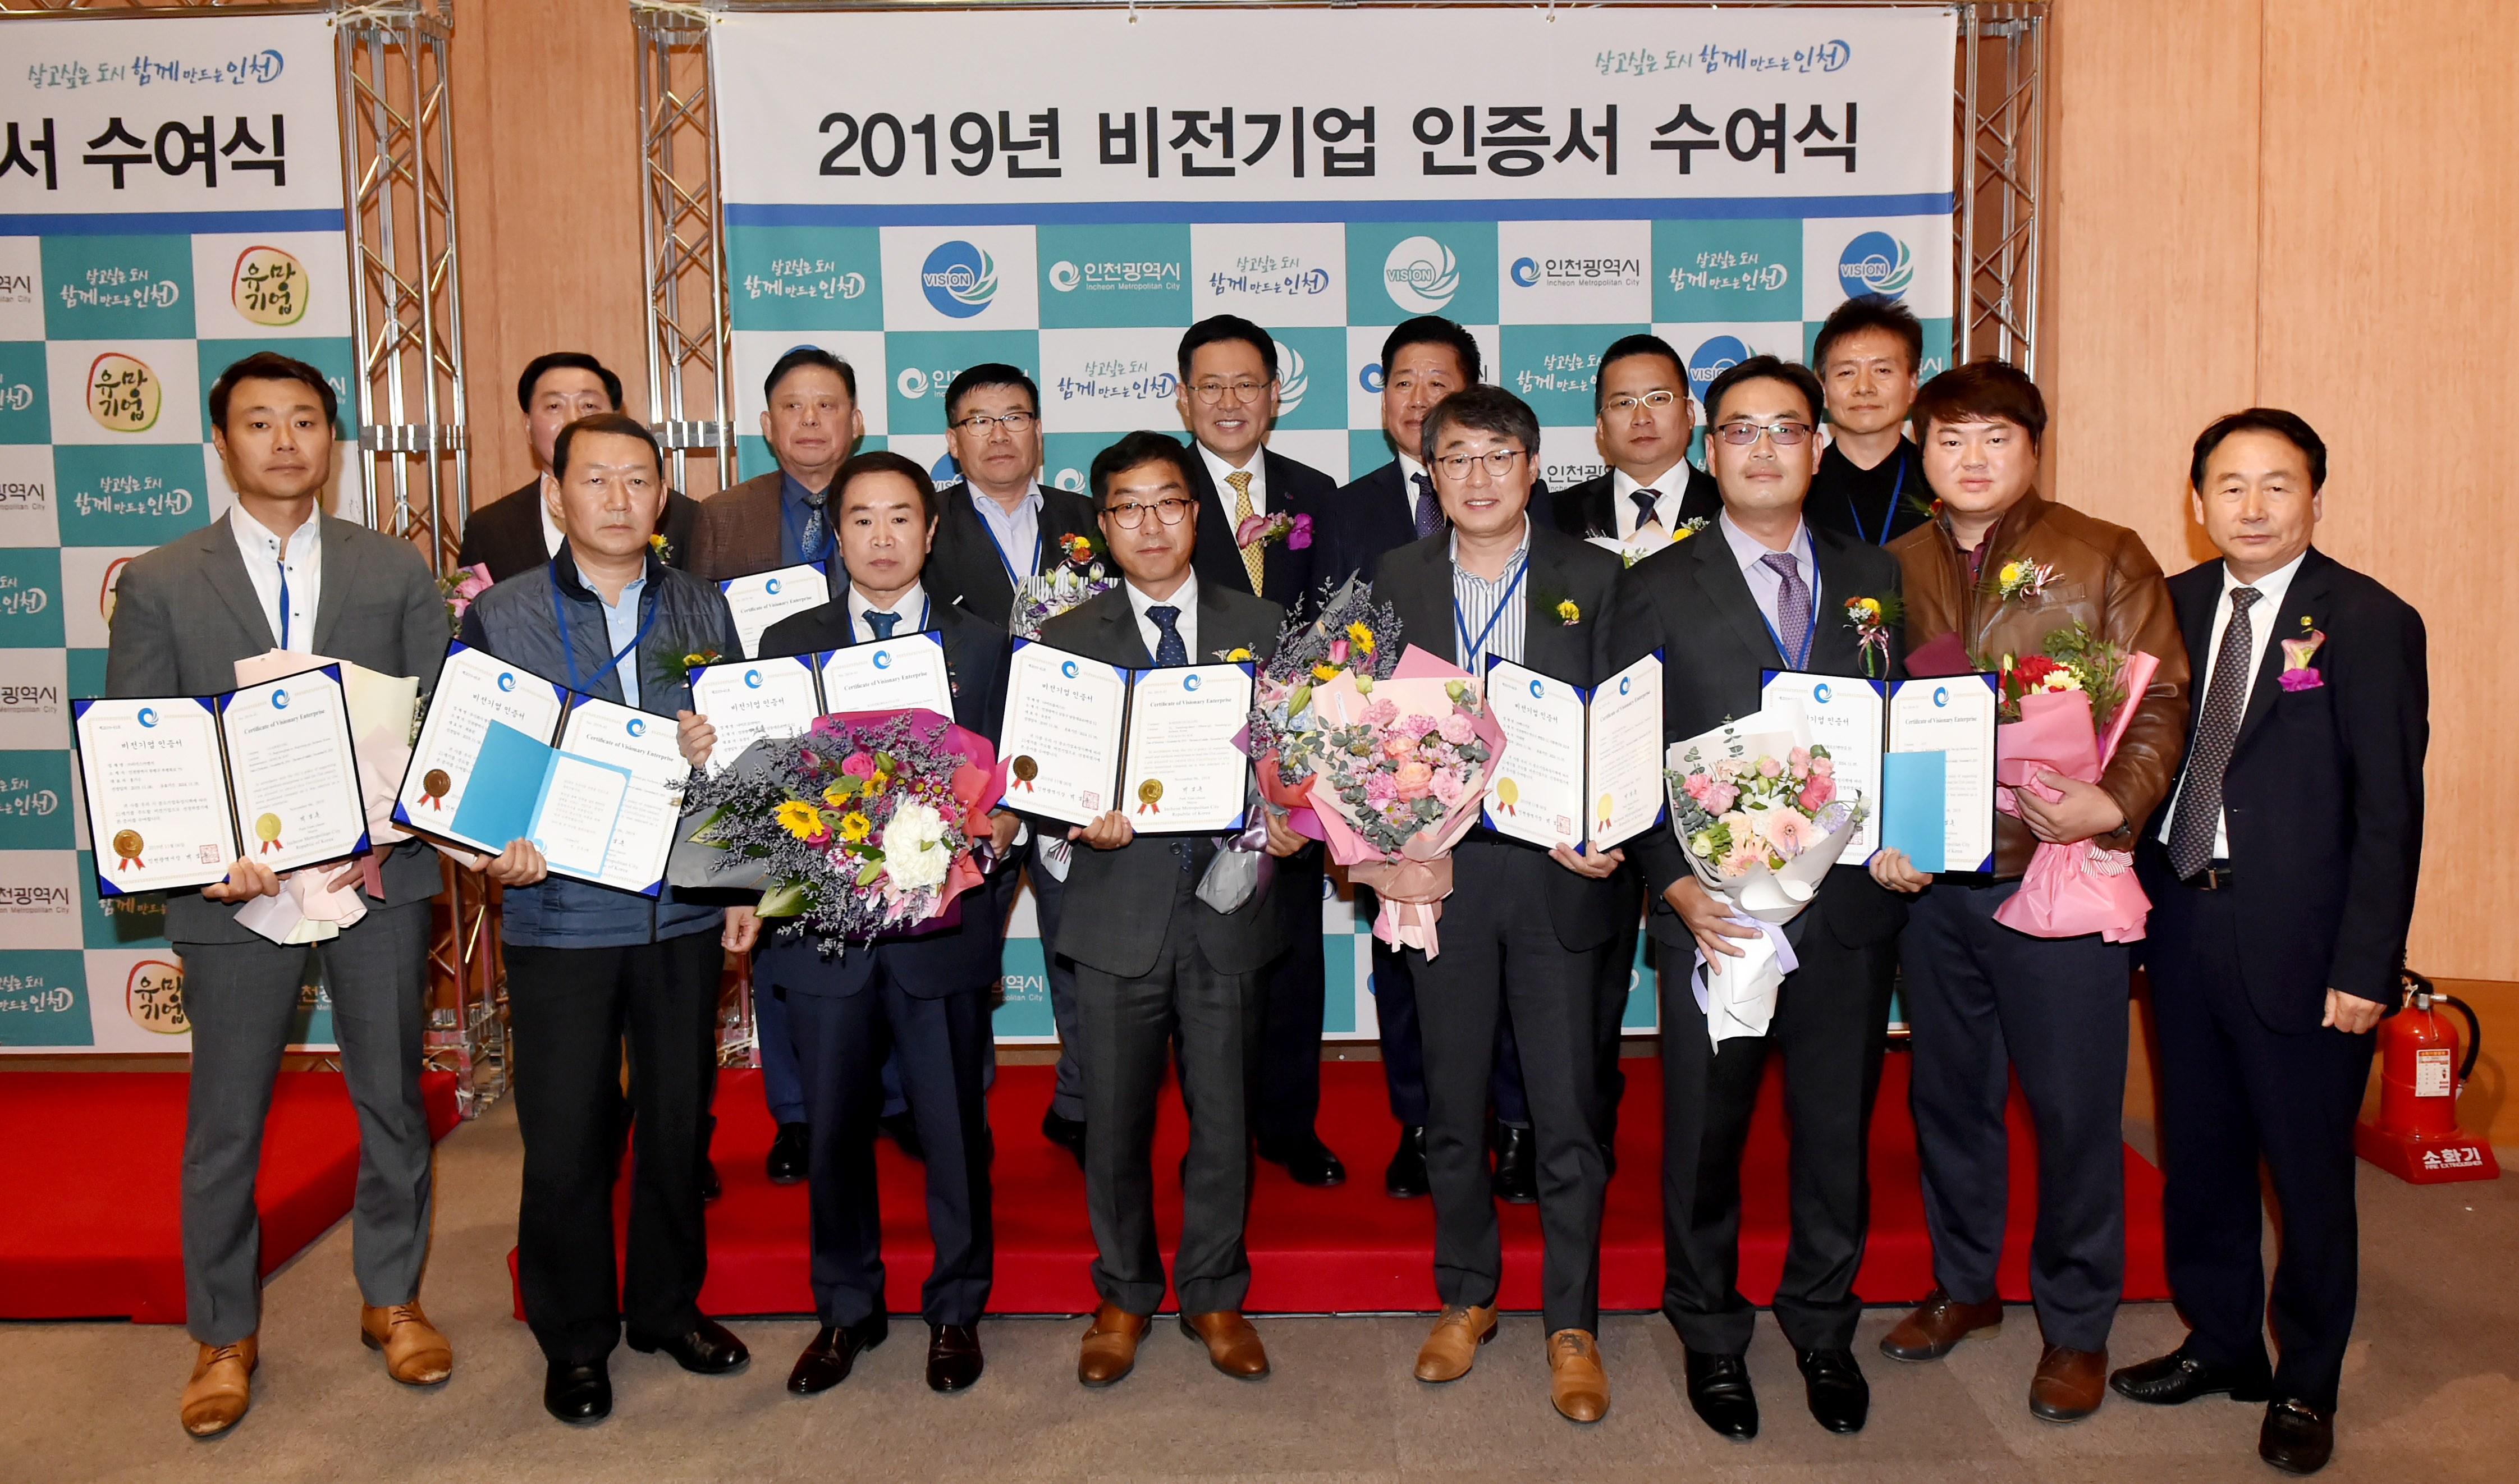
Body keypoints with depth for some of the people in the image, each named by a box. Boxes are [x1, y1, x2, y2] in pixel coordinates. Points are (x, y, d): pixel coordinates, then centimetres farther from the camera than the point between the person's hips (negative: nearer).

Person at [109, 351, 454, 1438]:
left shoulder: (397, 572, 6)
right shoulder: (158, 584, 4)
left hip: (377, 877, 1)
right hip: (232, 890, -1)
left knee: (392, 1102, 12)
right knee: (225, 1124, 9)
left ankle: (392, 1299, 30)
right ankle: (225, 1335, 27)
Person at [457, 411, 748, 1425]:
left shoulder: (706, 612, 7)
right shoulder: (499, 618, 1)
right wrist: (496, 847, -16)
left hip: (685, 912, 2)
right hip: (561, 914, -2)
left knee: (679, 1120, 13)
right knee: (565, 1137, 6)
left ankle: (670, 1305, 32)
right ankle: (574, 1338, 24)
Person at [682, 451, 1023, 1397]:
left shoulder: (982, 647, 6)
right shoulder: (788, 644, 8)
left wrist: (995, 831, -17)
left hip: (942, 926, -1)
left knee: (954, 1129, 9)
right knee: (834, 1130, 12)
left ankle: (955, 1311, 28)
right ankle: (846, 1311, 31)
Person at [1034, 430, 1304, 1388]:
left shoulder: (1262, 628, 8)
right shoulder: (1067, 639, 6)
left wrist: (1290, 818, -11)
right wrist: (1083, 817, -17)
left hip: (1229, 911, 1)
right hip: (1119, 910, 0)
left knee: (1224, 1116, 9)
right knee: (1115, 1119, 9)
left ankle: (1215, 1297, 29)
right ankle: (1124, 1297, 30)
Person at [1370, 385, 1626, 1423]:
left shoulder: (1593, 579, 2)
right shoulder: (1397, 579, 7)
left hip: (1558, 870, -2)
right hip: (1443, 869, 2)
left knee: (1566, 1113, 3)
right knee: (1452, 1108, 13)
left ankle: (1572, 1326, 20)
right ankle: (1466, 1298, 32)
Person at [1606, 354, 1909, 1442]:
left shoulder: (1875, 578, 10)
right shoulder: (1657, 588, 0)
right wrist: (1675, 883, -14)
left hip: (1850, 907, 3)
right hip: (1714, 910, -2)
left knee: (1838, 1129, 14)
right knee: (1704, 1135, 9)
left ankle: (1822, 1327, 35)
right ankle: (1711, 1337, 30)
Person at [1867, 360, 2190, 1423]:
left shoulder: (2106, 560, 1)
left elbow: (2160, 704, -3)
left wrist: (2114, 803, -21)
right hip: (1928, 871, 4)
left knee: (2074, 1104, 4)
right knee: (1948, 1089, 15)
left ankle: (2076, 1326, 22)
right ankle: (1964, 1285, 34)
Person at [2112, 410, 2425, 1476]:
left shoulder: (2372, 624, -7)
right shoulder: (2175, 606, 7)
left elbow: (2390, 814, -9)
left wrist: (2364, 968, -13)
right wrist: (2140, 899, -1)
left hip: (2296, 942, -4)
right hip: (2181, 926, 5)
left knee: (2309, 1171, 8)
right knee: (2198, 1154, 15)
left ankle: (2306, 1384, 27)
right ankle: (2221, 1343, 34)